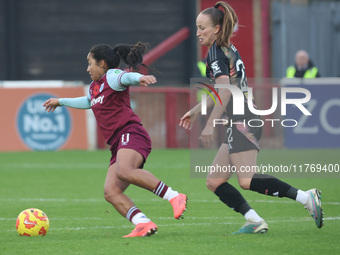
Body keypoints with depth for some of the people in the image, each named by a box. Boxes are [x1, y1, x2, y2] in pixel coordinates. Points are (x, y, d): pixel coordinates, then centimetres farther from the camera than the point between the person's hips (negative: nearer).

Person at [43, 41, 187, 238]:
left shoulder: (111, 76, 2)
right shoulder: (95, 87, 29)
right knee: (111, 192, -13)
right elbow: (87, 102, 53)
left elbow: (124, 77, -22)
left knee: (124, 171, -38)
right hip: (118, 144, 9)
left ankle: (175, 197, -35)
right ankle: (144, 224, -28)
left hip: (131, 133, -9)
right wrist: (61, 101, 66)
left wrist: (139, 78, -45)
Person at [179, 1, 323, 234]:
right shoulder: (228, 49, 21)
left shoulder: (216, 51, -8)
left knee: (247, 181, -20)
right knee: (214, 181, 9)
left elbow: (225, 91, -20)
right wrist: (196, 111, 37)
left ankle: (305, 197, -24)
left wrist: (210, 125, -20)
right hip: (242, 123, 10)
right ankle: (255, 221, 0)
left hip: (241, 122, -10)